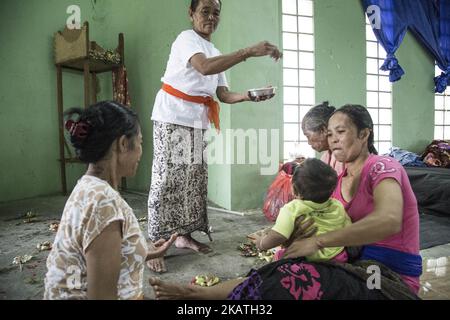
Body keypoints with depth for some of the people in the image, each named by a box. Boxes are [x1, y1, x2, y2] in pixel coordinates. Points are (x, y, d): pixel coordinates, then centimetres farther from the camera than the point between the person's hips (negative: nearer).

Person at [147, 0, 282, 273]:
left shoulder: (217, 54, 18)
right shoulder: (186, 38, -7)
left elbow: (224, 95, 10)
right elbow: (205, 67, -29)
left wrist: (251, 95, -9)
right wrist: (249, 52, -35)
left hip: (198, 122, 8)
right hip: (172, 118, -8)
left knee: (194, 178, 8)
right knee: (167, 179, -11)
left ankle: (184, 235, 20)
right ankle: (155, 245, -5)